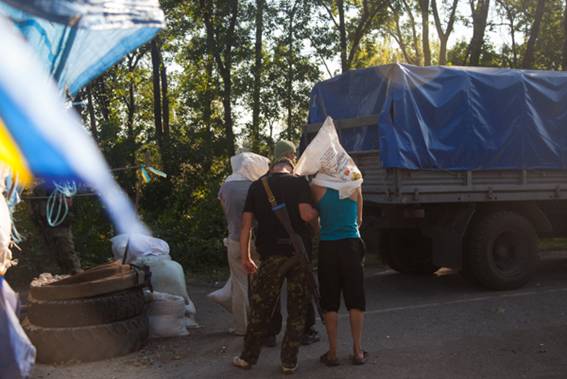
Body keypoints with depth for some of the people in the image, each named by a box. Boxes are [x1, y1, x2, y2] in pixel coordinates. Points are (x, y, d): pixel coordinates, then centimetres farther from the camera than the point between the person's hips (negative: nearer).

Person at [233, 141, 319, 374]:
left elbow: (246, 223, 5)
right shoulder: (299, 182, 1)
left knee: (260, 308, 11)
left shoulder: (257, 186, 8)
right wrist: (318, 213, 9)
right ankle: (289, 362, 11)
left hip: (272, 255, 1)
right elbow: (306, 214, -13)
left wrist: (245, 256, 10)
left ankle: (248, 357, 20)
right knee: (297, 309, 9)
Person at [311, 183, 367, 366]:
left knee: (330, 303, 7)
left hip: (327, 246, -1)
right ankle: (357, 351, 14)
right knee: (355, 301, 9)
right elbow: (359, 220, 11)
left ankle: (332, 352, 10)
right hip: (351, 243, 1)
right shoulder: (354, 185, 1)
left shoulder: (317, 187, -4)